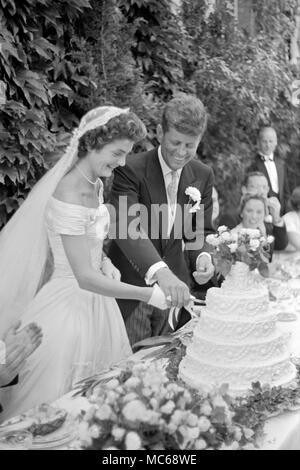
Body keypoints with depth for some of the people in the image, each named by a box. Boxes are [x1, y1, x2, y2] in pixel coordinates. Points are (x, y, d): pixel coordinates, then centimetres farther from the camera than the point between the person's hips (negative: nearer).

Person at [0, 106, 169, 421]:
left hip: (95, 301, 9)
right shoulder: (70, 195, -25)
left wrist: (104, 261, 0)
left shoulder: (95, 185, 3)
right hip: (71, 307, -9)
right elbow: (85, 277, -27)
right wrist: (151, 295, -25)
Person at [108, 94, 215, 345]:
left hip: (176, 285, 4)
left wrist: (203, 256, -17)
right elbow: (126, 225, -31)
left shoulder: (203, 175, 0)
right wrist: (159, 271, -46)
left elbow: (201, 230, 7)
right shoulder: (132, 169, -17)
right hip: (131, 285, -4)